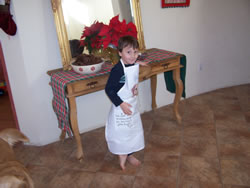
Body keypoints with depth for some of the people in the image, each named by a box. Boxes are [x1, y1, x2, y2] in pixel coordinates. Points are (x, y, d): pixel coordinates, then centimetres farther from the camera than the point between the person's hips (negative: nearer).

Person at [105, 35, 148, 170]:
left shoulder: (134, 65, -3)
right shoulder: (118, 69, -25)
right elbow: (109, 89, -23)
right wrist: (121, 104, -26)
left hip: (133, 106, 8)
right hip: (121, 108, -8)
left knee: (134, 130, 19)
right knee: (121, 132, 6)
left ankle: (129, 154, 40)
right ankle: (122, 156, 30)